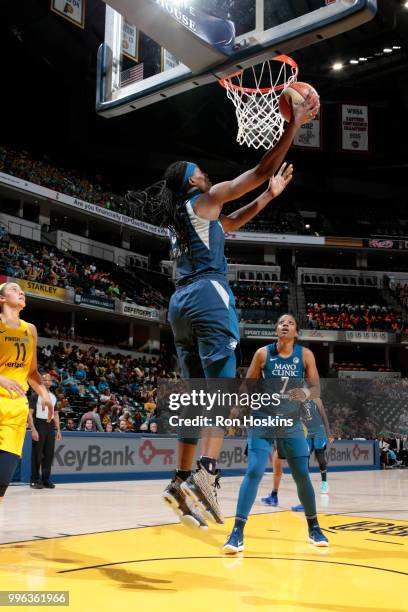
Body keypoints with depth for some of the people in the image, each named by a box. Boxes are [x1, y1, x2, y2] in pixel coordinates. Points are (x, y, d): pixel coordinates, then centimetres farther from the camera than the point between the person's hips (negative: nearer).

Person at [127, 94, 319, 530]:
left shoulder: (176, 215, 25)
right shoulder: (205, 198, 3)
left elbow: (230, 224, 37)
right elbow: (261, 170, 1)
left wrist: (270, 195, 37)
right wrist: (294, 125, 8)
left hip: (181, 302, 8)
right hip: (209, 295, -8)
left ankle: (181, 481, 2)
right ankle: (205, 474, -27)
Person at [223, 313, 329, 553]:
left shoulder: (305, 355, -6)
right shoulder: (263, 353, -8)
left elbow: (317, 389, -9)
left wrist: (305, 393, -31)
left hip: (292, 423, 2)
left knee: (302, 475, 6)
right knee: (254, 472, -14)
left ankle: (314, 528, 26)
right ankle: (237, 533, -11)